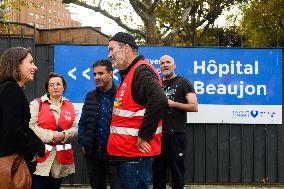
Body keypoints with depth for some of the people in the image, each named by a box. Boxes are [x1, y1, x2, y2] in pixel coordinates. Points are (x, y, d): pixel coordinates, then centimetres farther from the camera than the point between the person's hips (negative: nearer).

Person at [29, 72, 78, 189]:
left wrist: (64, 135, -11)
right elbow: (31, 126, -7)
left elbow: (75, 128, 9)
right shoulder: (37, 104, 4)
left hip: (62, 157, 4)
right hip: (42, 155, -3)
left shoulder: (69, 106, 15)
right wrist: (51, 136, -16)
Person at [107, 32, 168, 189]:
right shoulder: (129, 74, 16)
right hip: (124, 153, 10)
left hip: (135, 155, -10)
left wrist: (144, 136, -23)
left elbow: (159, 101, -32)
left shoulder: (141, 71, -15)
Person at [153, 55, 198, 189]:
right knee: (158, 171, 11)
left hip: (176, 134, -5)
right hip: (158, 133, 5)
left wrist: (173, 103, -15)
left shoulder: (183, 82, 0)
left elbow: (194, 107, -9)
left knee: (177, 172, 1)